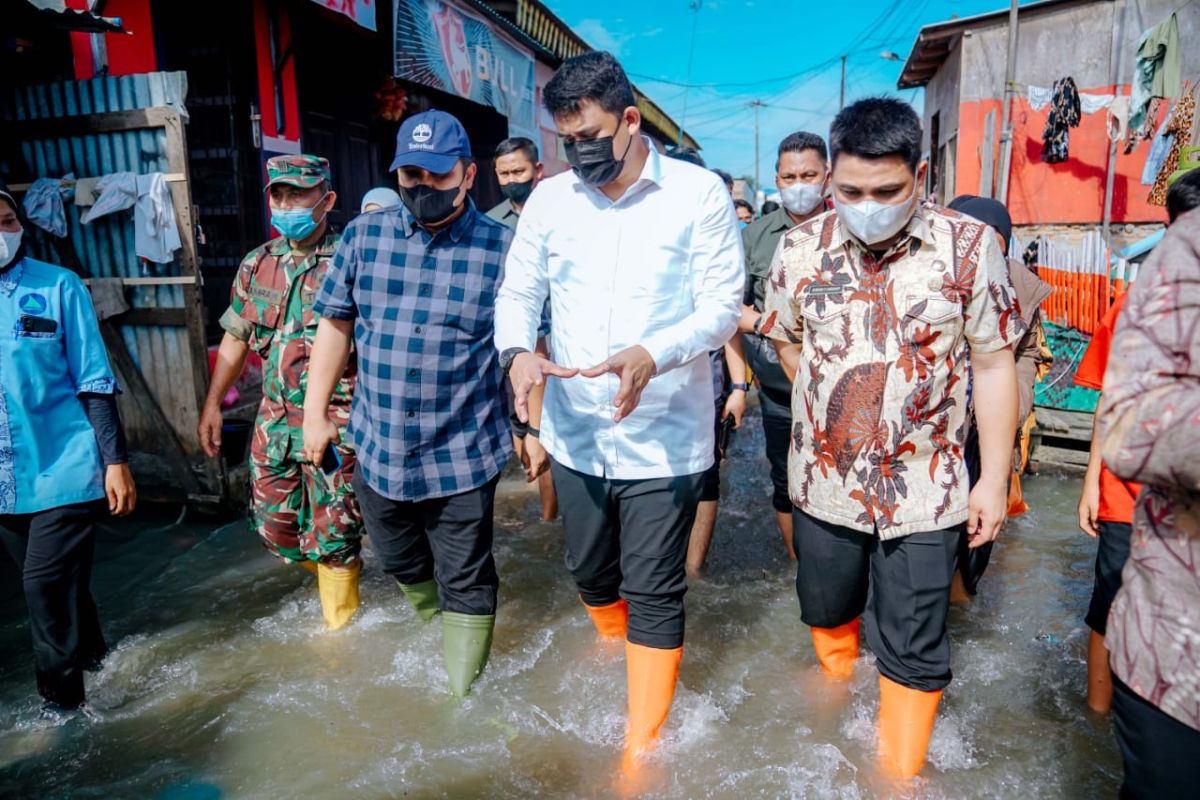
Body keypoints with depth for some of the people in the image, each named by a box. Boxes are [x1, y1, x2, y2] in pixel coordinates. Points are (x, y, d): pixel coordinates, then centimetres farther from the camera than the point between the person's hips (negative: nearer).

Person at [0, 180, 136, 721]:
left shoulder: (58, 286, -5)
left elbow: (95, 382, -4)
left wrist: (116, 460, -8)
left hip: (63, 468, -4)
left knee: (47, 583, -2)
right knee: (45, 581, 16)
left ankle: (60, 693, 18)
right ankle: (89, 651, 40)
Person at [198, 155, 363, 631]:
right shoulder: (257, 265, 8)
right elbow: (235, 339, 17)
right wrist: (212, 404, 17)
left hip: (335, 422, -6)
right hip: (275, 418, 6)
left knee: (333, 532, 3)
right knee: (273, 525, 15)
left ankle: (340, 624, 25)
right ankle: (331, 567, 44)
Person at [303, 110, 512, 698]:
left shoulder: (503, 249, -9)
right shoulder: (363, 237, 1)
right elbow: (335, 323, 7)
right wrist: (315, 412, 8)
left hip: (463, 456, -4)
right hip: (378, 448, 5)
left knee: (465, 583, 9)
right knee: (399, 563, 25)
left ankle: (463, 692, 28)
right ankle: (433, 631, 54)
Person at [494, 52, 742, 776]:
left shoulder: (699, 193, -6)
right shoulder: (549, 199, 5)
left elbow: (723, 307, -8)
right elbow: (518, 293, 8)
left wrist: (653, 355, -26)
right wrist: (518, 349, -14)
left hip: (664, 437, -4)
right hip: (576, 434, 4)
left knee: (654, 594, 5)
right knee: (591, 571, 21)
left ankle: (643, 748, 24)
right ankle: (616, 649, 53)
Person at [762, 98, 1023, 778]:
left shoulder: (970, 247, -10)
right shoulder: (801, 248, -5)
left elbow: (994, 365, -6)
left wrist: (995, 477, -6)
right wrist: (827, 408, 5)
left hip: (923, 489, -2)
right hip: (823, 480, 3)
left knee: (913, 652, 8)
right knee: (827, 612, 23)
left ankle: (899, 775, 30)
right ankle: (838, 691, 53)